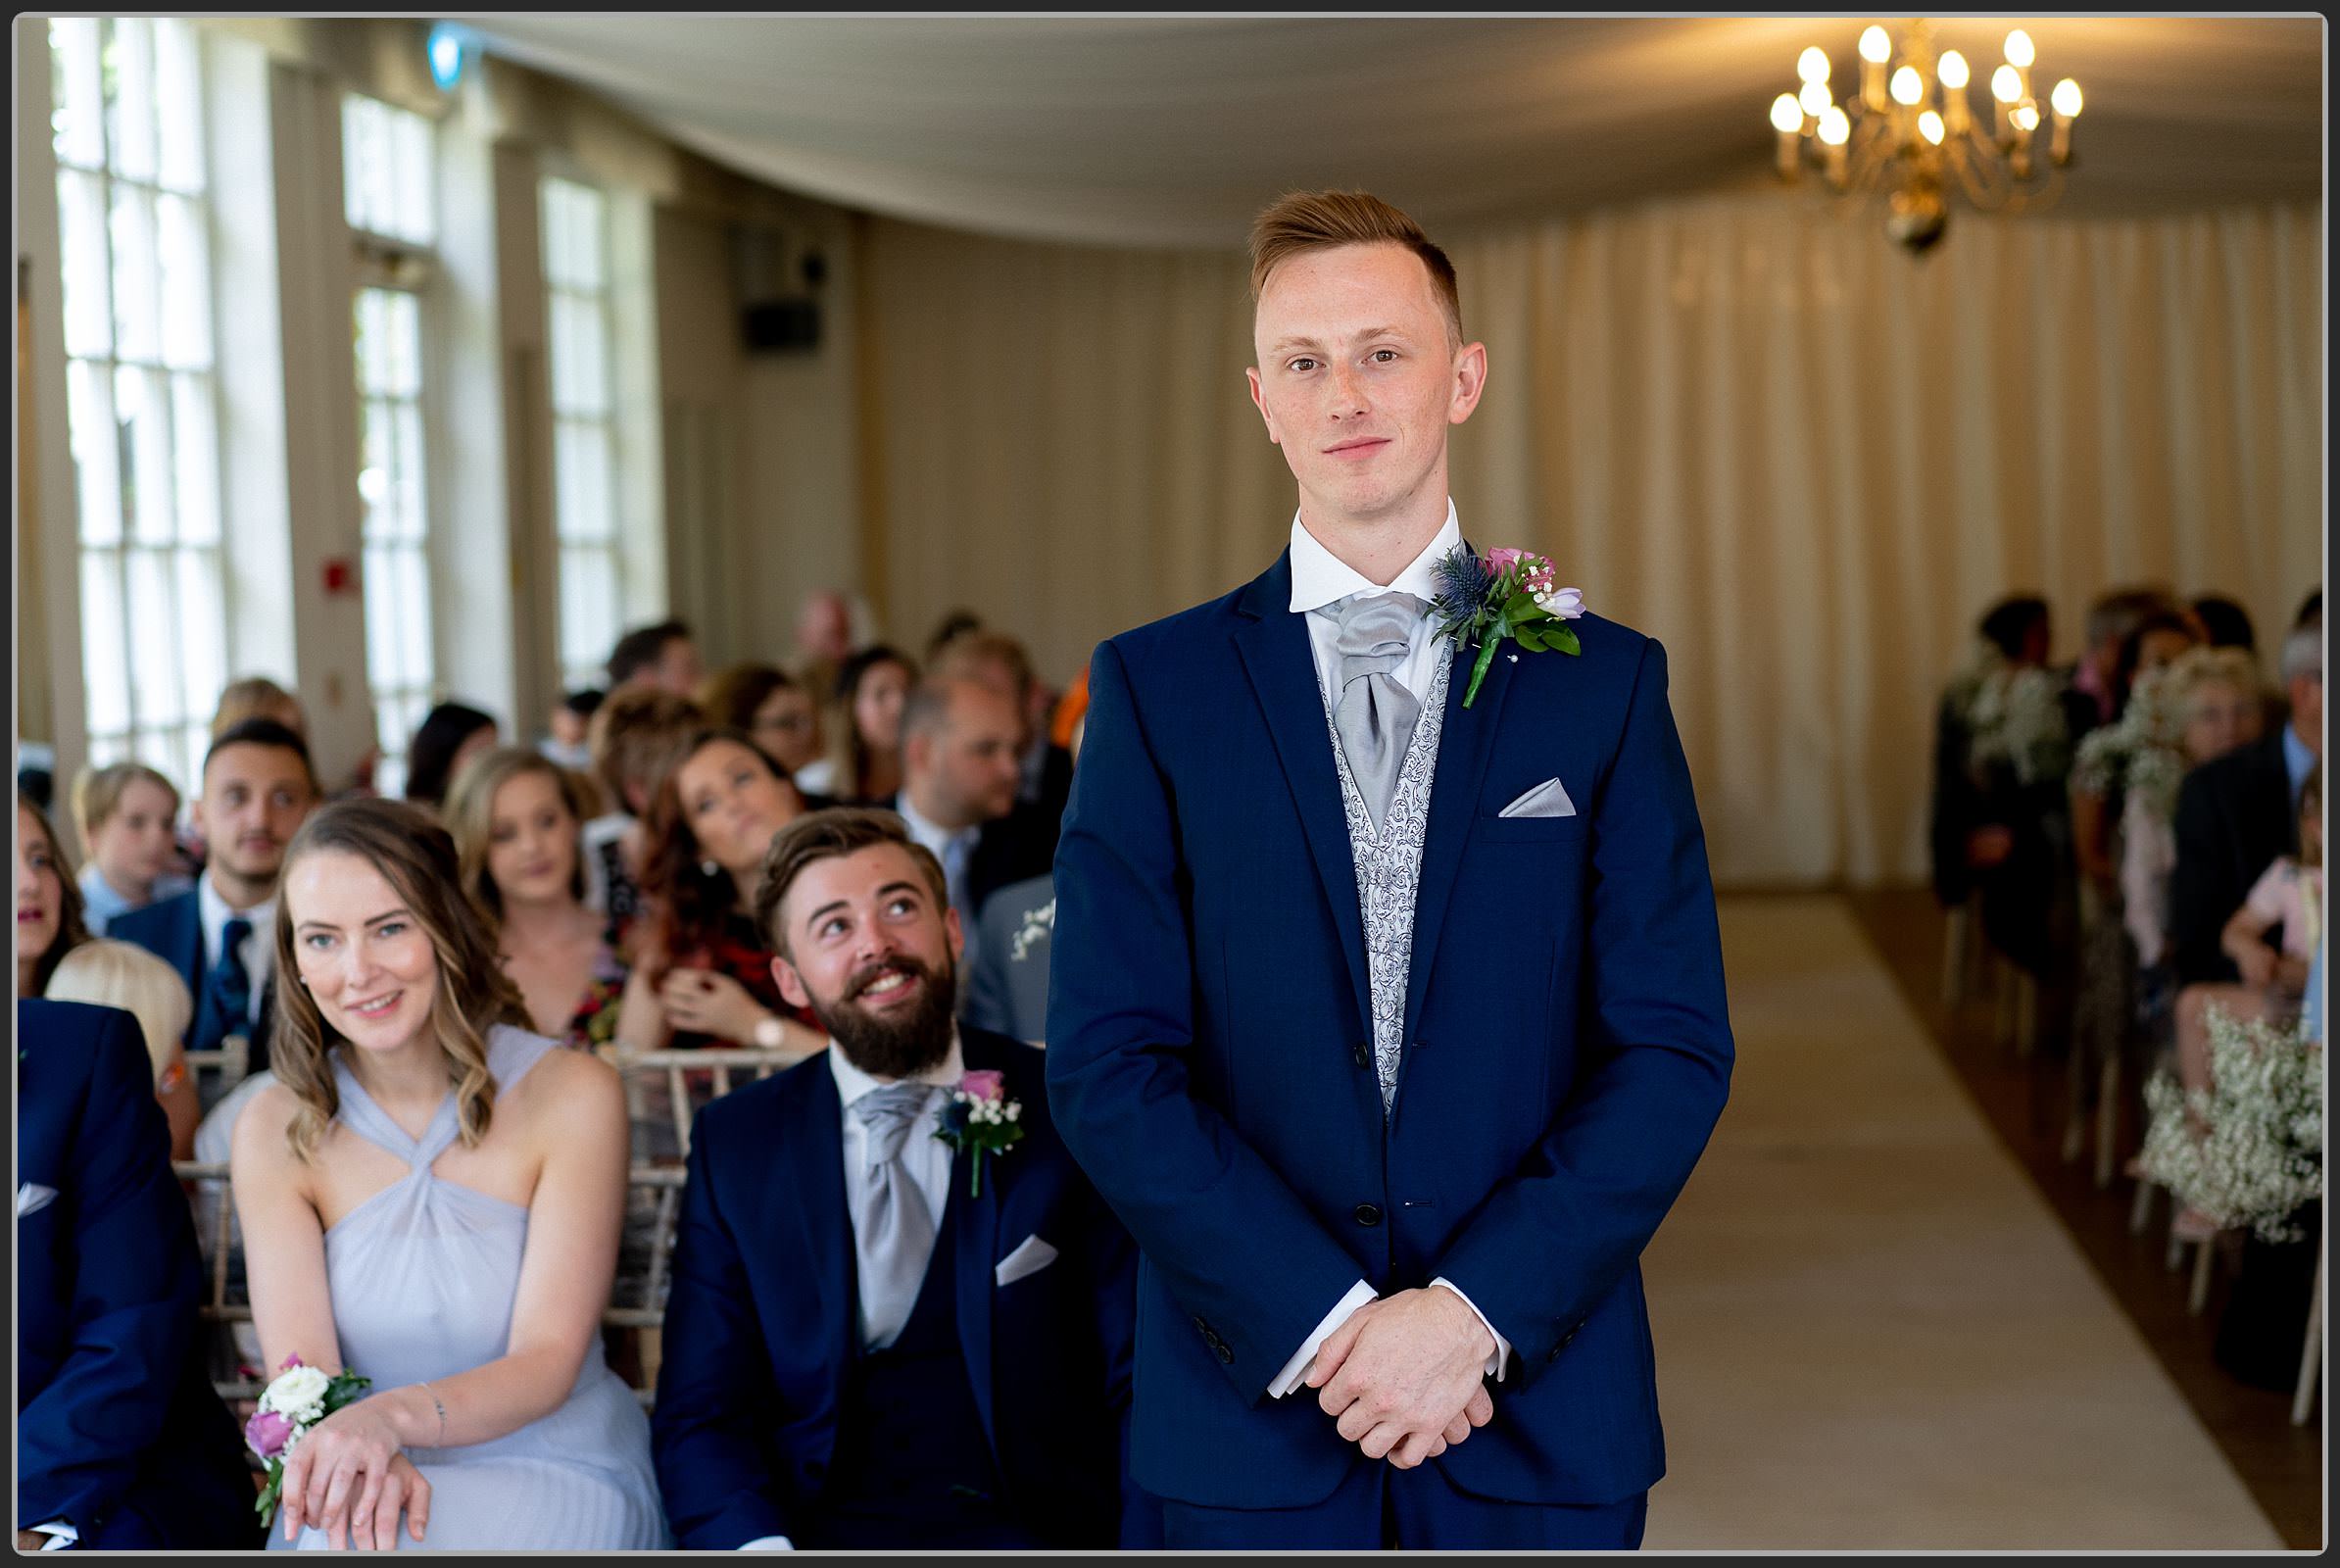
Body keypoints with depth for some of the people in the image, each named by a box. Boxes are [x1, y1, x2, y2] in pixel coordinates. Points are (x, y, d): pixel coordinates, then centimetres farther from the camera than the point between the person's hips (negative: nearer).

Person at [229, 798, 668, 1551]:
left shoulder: (572, 1095, -7)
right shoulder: (275, 1130, -1)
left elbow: (546, 1364, -13)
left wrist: (392, 1416, -32)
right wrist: (362, 1459, -30)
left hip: (554, 1472, -2)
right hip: (367, 1492, 2)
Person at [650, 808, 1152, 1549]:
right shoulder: (734, 1144, 13)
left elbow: (1142, 1386, 3)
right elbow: (699, 1414, 8)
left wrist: (1147, 1546, -16)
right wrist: (760, 1550, -13)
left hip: (1034, 1526, -1)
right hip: (816, 1528, 1)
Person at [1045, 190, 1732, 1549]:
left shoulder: (1604, 682, 2)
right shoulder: (1155, 689, 1)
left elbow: (1676, 1051, -2)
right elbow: (1108, 1065, -4)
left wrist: (1476, 1312, -13)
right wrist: (1324, 1323, -13)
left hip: (1540, 1409, 1)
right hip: (1248, 1406, 0)